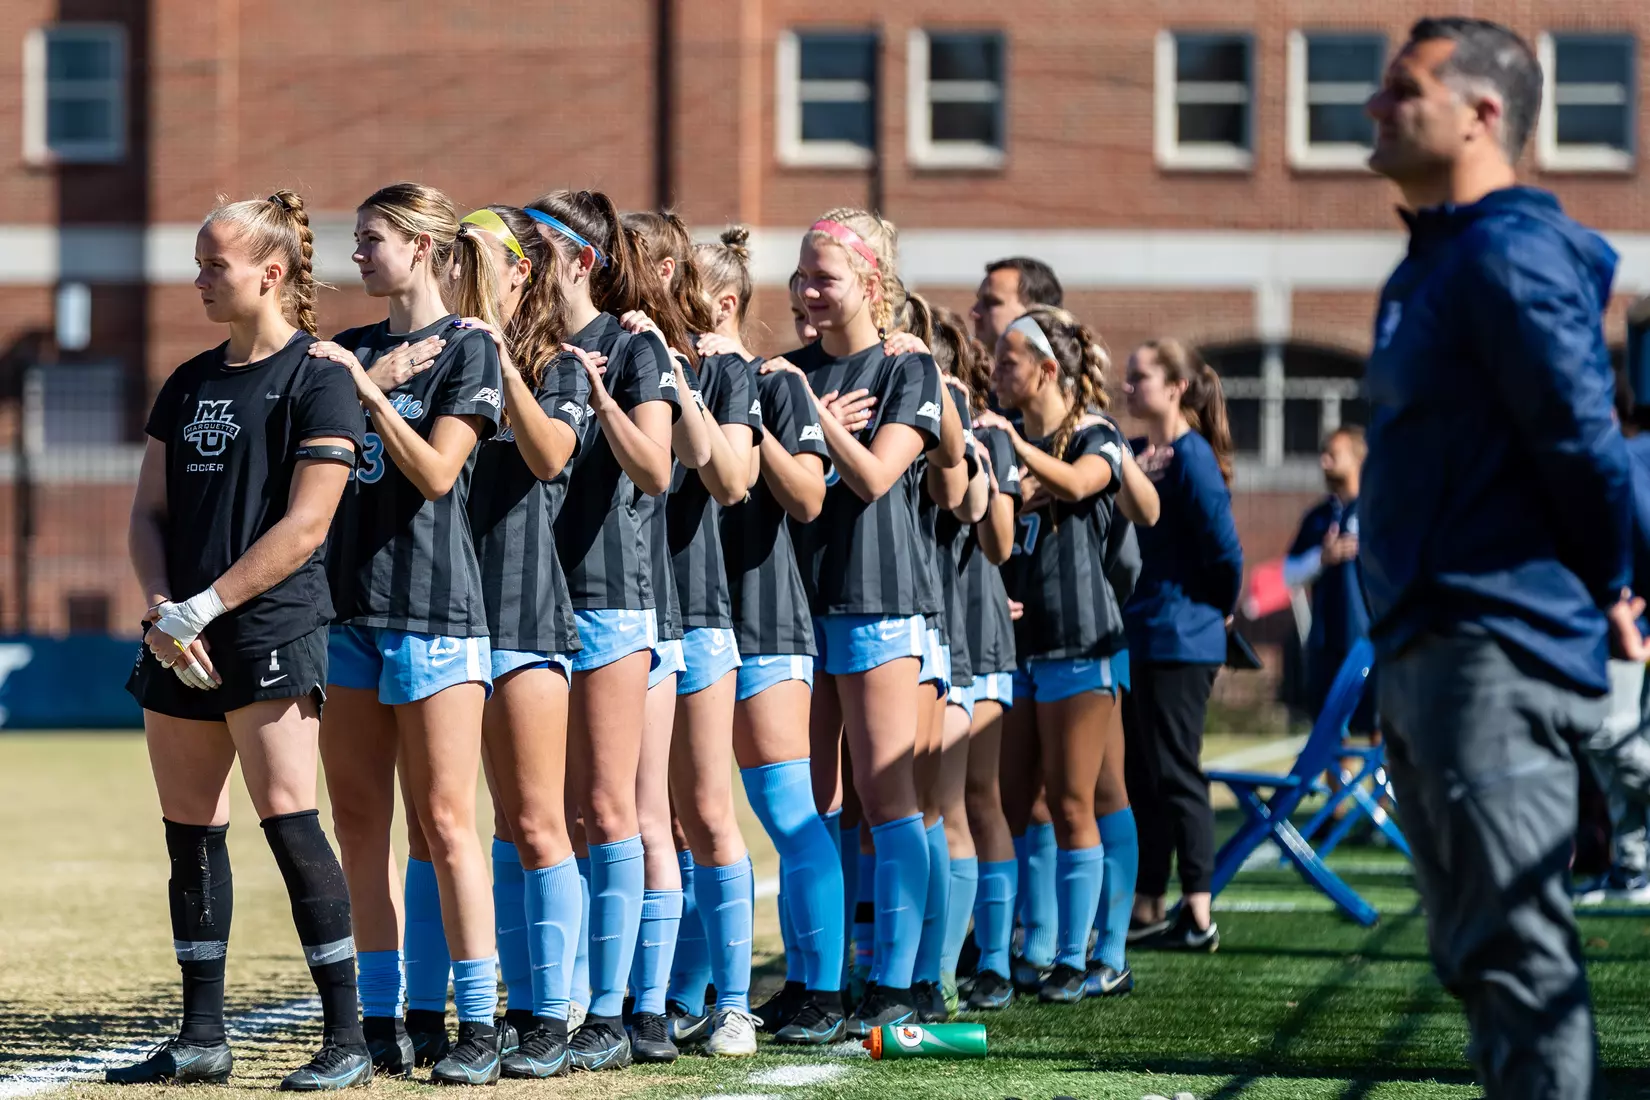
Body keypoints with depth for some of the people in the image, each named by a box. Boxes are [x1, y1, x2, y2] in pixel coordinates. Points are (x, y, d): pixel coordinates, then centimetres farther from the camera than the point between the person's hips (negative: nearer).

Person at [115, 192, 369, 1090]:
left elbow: (303, 525, -12)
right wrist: (160, 609, -2)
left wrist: (203, 607, -13)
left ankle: (347, 1038, -8)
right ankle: (202, 1039, 15)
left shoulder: (316, 379, -6)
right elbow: (148, 511, 16)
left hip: (269, 634, -7)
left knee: (287, 820, -12)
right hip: (180, 645, 7)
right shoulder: (189, 384, 17)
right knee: (189, 835, 8)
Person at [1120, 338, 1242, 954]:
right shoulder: (1139, 454, 13)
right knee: (1141, 774, 12)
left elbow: (1224, 549, -15)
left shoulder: (1190, 456, -13)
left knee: (1175, 773, -6)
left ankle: (1198, 917, -3)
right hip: (1140, 637, 9)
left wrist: (1218, 609, -3)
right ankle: (1147, 909, 18)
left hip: (1179, 641, -9)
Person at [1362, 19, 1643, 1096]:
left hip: (1499, 644, -11)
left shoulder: (1509, 252, -13)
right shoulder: (1434, 261, 19)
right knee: (1480, 950, 14)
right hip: (1427, 646, 11)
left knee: (1516, 948, -12)